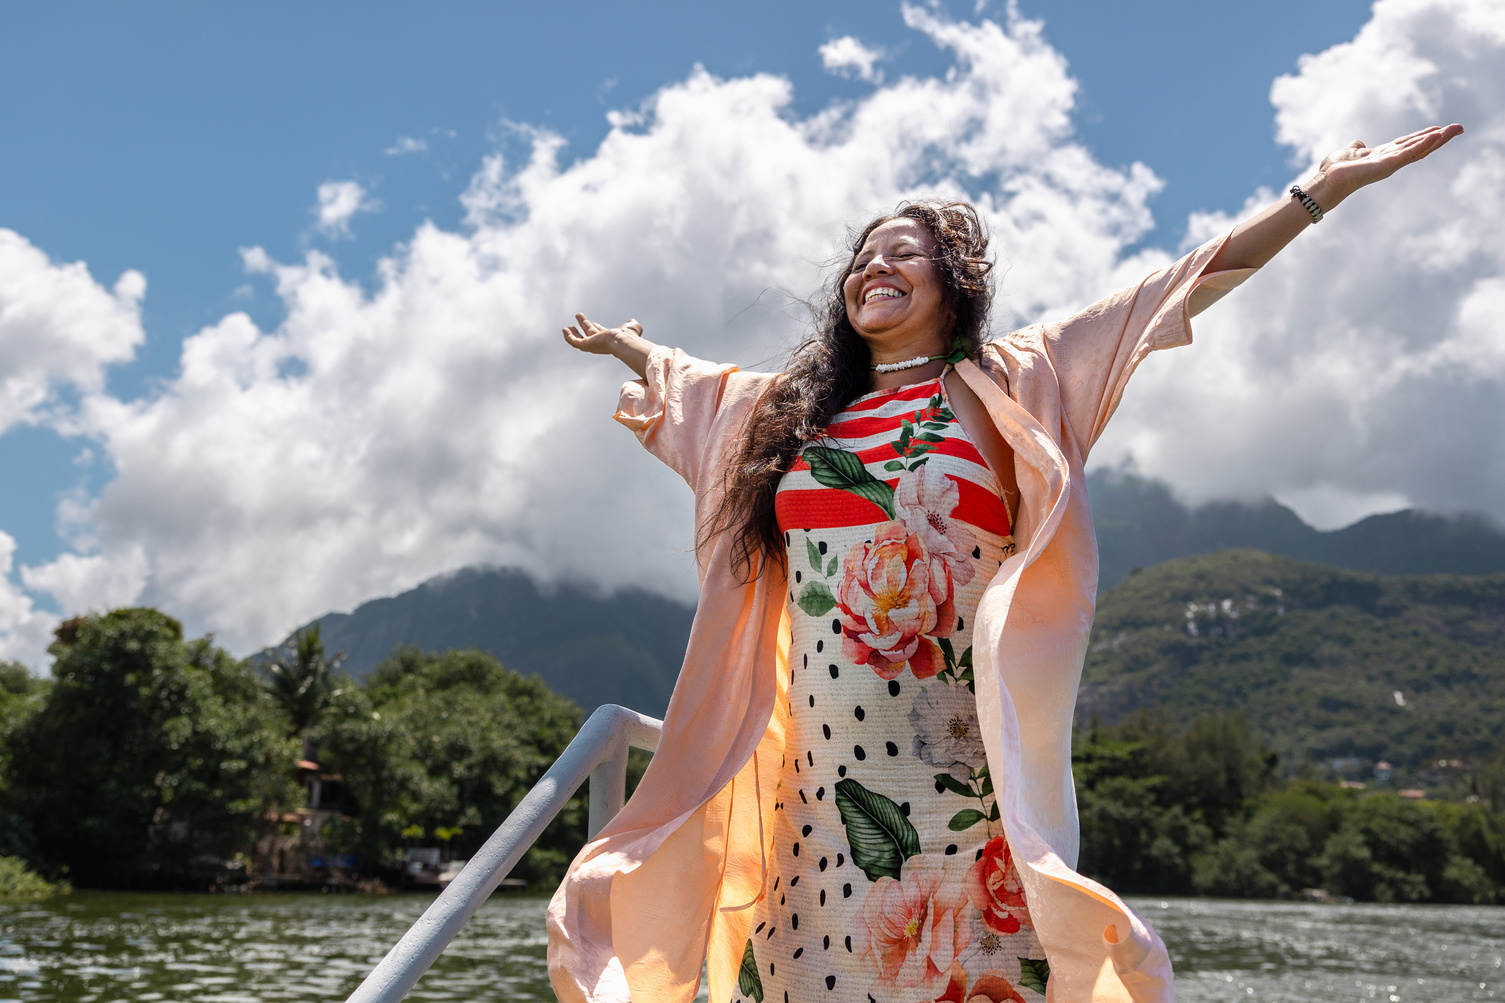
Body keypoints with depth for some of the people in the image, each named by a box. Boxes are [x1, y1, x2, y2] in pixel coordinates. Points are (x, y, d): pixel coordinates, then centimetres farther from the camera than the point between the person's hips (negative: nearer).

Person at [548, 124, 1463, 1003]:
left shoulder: (1008, 386, 8)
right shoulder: (795, 410, 19)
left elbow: (1186, 286, 5)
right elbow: (685, 382, 38)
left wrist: (1325, 190, 5)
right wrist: (621, 344, 54)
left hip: (965, 774, -3)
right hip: (819, 776, 3)